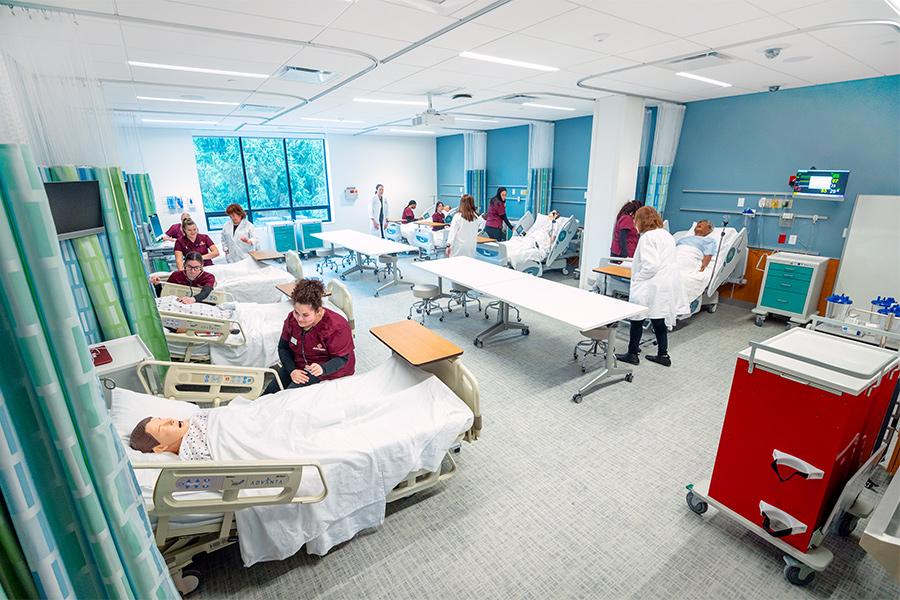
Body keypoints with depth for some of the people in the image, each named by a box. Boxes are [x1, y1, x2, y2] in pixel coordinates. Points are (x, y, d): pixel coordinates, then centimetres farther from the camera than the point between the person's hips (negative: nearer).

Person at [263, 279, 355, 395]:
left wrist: (322, 369, -43)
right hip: (298, 366, 7)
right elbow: (283, 347, 2)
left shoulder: (336, 327, -28)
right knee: (269, 392, 3)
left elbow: (342, 358, -23)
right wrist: (292, 370, -14)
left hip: (328, 370, -6)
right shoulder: (292, 319, -9)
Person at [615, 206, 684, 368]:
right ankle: (663, 355, 22)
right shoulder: (666, 234, 16)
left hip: (653, 287, -9)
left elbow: (651, 265, -22)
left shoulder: (647, 237, -14)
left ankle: (633, 354, 12)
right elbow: (665, 261, 19)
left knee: (637, 318, 3)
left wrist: (637, 279, -10)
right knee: (659, 320, 16)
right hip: (668, 286, 9)